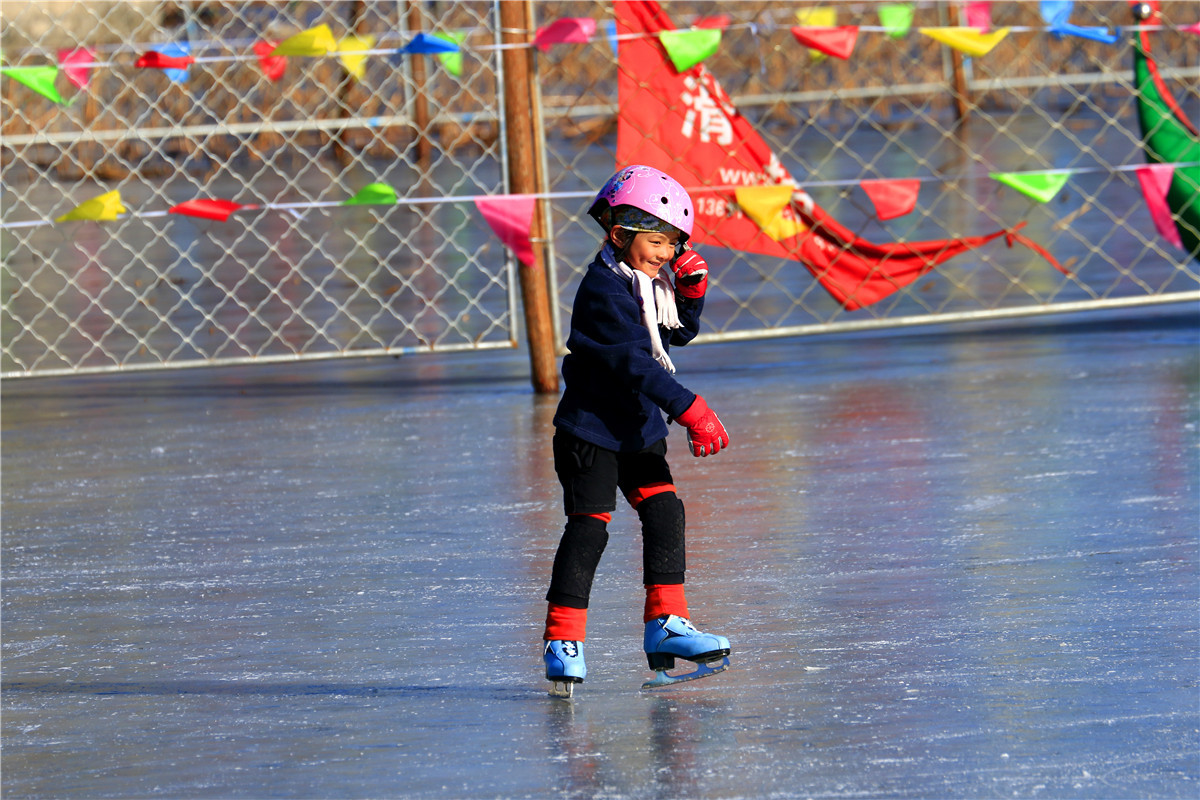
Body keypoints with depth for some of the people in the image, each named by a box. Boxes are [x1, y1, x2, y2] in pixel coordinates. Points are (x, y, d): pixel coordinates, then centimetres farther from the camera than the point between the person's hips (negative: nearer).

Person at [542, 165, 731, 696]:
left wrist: (691, 290, 0)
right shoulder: (604, 289, -20)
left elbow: (680, 334, 20)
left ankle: (665, 625, 9)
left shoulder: (649, 281, 8)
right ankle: (562, 641, -7)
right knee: (589, 527, -10)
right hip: (591, 428, -9)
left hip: (638, 429, 9)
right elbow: (633, 363, -27)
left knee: (664, 513, 3)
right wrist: (690, 409, -30)